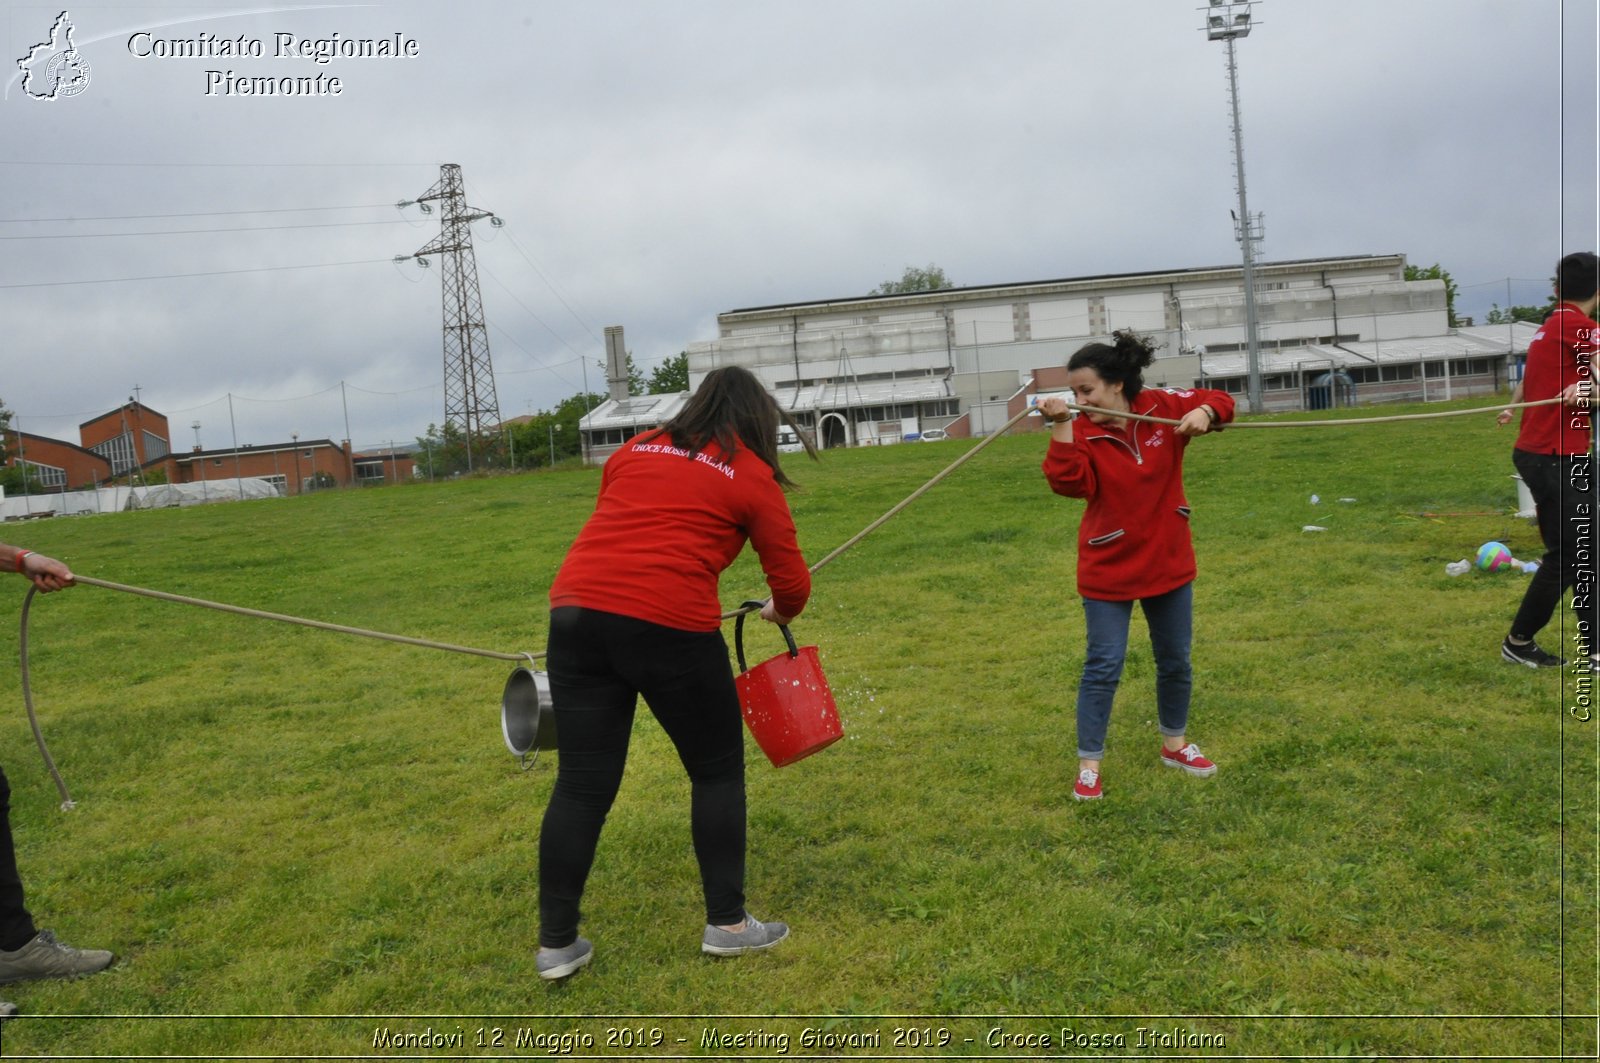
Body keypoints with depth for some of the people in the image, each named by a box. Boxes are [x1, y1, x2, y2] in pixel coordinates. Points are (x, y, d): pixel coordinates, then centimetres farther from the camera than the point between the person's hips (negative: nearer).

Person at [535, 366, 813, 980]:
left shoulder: (633, 451, 22)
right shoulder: (752, 476, 10)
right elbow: (792, 583, 12)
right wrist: (780, 613, 34)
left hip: (576, 612, 5)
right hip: (669, 624, -4)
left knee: (582, 784, 11)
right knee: (717, 771, 15)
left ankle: (556, 944, 19)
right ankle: (726, 923, 23)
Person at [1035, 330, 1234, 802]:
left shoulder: (1164, 407, -7)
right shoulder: (1081, 432, -13)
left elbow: (1221, 402, 2)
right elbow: (1069, 483, -28)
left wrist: (1204, 413, -20)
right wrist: (1060, 427, -36)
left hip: (1168, 563, 3)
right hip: (1108, 571, -3)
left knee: (1175, 661, 17)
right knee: (1103, 667, -3)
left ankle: (1175, 745, 38)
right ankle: (1088, 765, 8)